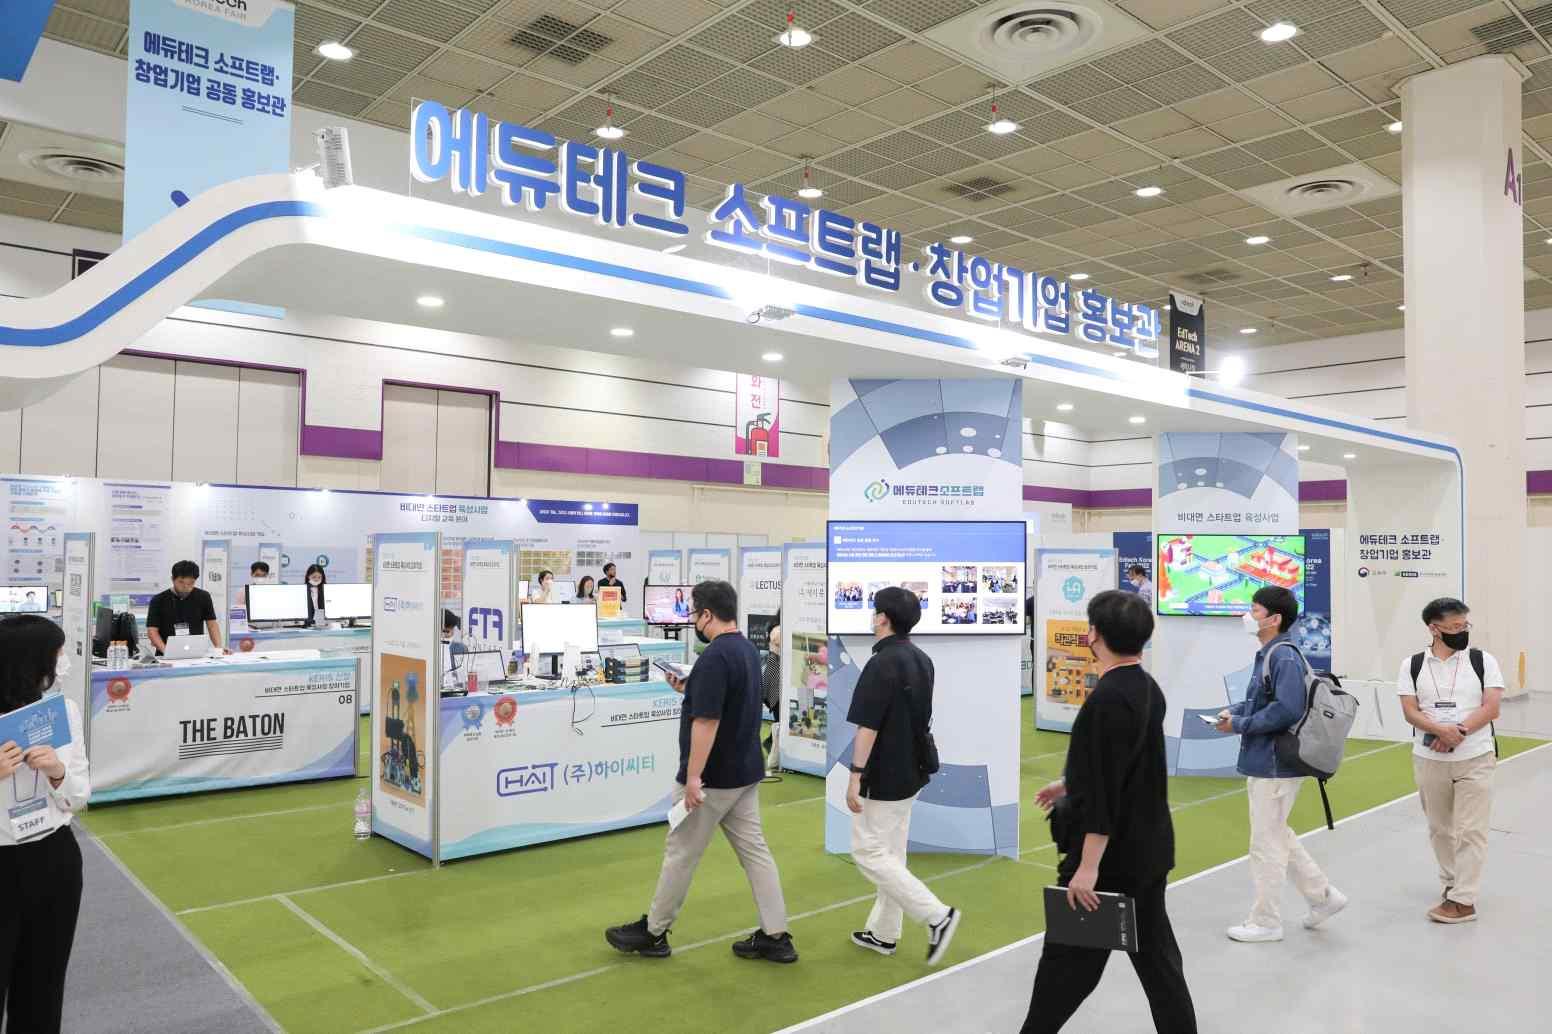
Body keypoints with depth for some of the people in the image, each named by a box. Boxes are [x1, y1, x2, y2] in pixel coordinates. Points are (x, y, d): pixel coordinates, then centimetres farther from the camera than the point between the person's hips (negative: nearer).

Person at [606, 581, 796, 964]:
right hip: (745, 773, 9)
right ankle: (775, 936, 12)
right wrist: (690, 690, 14)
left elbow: (706, 721, -27)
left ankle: (653, 932, 21)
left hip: (713, 777, -9)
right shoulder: (748, 649, 9)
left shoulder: (715, 656, -22)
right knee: (754, 849, 10)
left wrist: (693, 776, -24)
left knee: (681, 853, 6)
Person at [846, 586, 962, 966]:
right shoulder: (922, 660, 6)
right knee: (892, 853, 16)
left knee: (869, 852, 0)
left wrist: (855, 775, -19)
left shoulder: (882, 664, -21)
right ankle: (883, 933, 25)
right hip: (911, 772, 9)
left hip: (884, 776, -9)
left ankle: (938, 916, -3)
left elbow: (868, 726, -23)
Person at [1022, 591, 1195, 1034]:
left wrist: (1088, 866, -23)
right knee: (1156, 955, 16)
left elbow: (1105, 793, -25)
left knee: (1068, 958, 6)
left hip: (1113, 855, -9)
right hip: (1149, 848, 9)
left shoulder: (1107, 700, -23)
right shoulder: (1149, 689, 6)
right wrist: (1070, 783, 31)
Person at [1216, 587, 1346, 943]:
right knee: (1278, 835, 23)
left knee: (1266, 843, 4)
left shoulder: (1284, 657, -21)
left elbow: (1287, 710, -29)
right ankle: (1322, 895, 34)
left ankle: (1266, 922, 18)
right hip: (1264, 763, 10)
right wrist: (1233, 711, 2)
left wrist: (1239, 725, -20)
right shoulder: (1266, 653, 9)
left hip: (1275, 766, -10)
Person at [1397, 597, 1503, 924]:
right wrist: (1441, 730, -23)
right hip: (1429, 760, 2)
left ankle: (1463, 901, 2)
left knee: (1470, 830, -2)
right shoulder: (1412, 665, 1)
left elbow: (1490, 708, -9)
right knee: (1440, 828, 14)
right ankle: (1452, 883, 31)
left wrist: (1459, 732, -20)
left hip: (1475, 759, -2)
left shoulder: (1483, 661, -2)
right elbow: (1410, 711, -5)